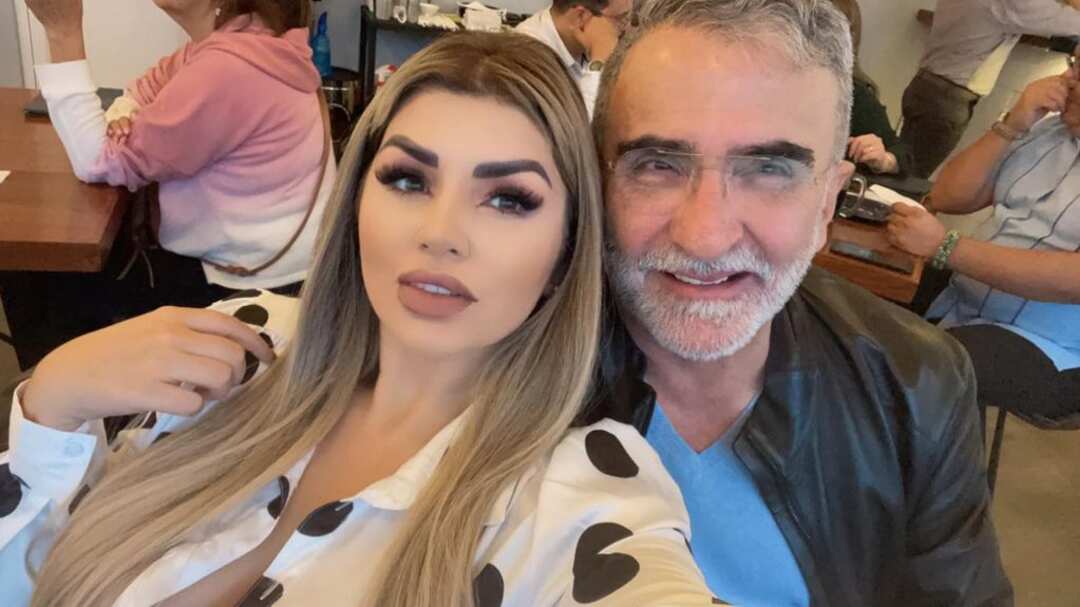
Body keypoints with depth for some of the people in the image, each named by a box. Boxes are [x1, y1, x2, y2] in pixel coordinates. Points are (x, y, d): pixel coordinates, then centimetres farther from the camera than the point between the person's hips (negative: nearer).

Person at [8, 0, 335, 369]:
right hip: (239, 256, 9)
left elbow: (99, 163, -17)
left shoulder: (228, 66, -29)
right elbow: (140, 95, 16)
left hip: (250, 286, -9)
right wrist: (122, 121, -8)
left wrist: (62, 32, -18)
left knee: (38, 280, 6)